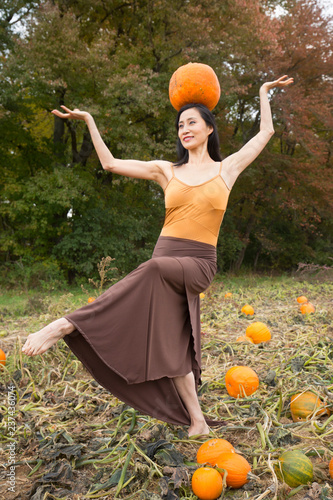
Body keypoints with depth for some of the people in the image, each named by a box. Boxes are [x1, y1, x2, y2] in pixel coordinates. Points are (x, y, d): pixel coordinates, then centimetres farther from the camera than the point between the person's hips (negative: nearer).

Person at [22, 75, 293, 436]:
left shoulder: (227, 168, 12)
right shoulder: (166, 171, 14)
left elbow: (265, 132, 21)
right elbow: (110, 164, 14)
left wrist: (264, 91, 30)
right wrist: (89, 121, 15)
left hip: (198, 264, -3)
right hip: (166, 262, 3)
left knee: (155, 269, -37)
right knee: (172, 347, -3)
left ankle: (69, 325, -39)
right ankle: (197, 422, 12)